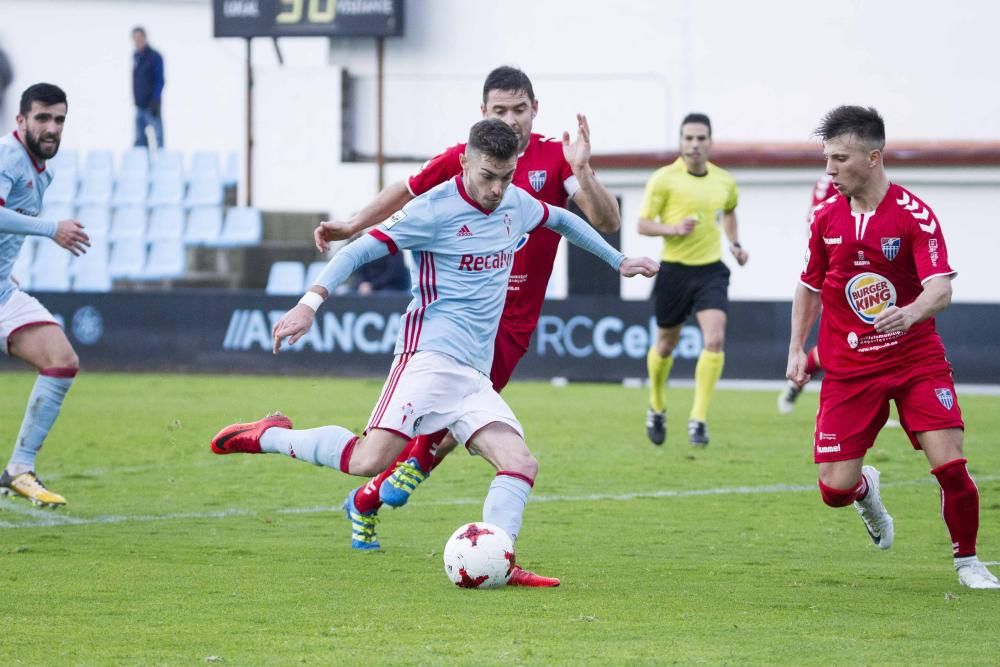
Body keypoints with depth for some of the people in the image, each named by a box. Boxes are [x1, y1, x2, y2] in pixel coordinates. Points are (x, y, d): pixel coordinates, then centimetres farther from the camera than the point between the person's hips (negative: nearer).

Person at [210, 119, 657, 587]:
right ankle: (269, 436, -2)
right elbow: (361, 250, -8)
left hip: (474, 374, 7)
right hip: (431, 354, -7)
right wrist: (312, 301, -20)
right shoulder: (436, 209, -8)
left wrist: (618, 261, 43)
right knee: (369, 459, -22)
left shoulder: (516, 205, 15)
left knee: (521, 465, -12)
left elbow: (562, 220, 37)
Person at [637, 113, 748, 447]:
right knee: (666, 344, 12)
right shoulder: (664, 179, -7)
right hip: (674, 270, -2)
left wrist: (734, 243, 15)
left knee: (715, 340, -17)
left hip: (711, 270, 2)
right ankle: (656, 409, 38)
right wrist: (672, 228, -23)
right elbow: (643, 224, -6)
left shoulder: (724, 181, 6)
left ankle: (698, 419, -13)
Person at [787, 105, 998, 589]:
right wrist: (796, 348, 11)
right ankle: (866, 489, 34)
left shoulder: (914, 214, -13)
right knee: (835, 489, -4)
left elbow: (940, 290, -22)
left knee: (950, 466, -16)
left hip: (917, 361, -3)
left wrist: (910, 313, -42)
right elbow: (810, 286, 17)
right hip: (848, 367, 3)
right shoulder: (826, 217, 2)